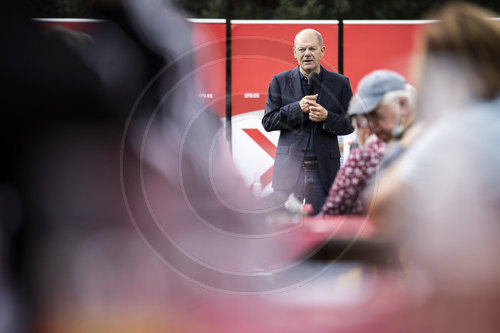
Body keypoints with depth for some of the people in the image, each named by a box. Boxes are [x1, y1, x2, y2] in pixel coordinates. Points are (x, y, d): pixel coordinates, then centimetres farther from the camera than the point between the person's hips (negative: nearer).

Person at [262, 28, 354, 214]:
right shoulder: (280, 82, 5)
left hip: (323, 171, 0)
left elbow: (350, 124, 6)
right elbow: (268, 122, 1)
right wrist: (297, 108, -13)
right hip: (289, 169, 0)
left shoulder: (340, 83, 5)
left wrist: (327, 117, -14)